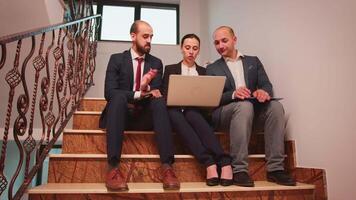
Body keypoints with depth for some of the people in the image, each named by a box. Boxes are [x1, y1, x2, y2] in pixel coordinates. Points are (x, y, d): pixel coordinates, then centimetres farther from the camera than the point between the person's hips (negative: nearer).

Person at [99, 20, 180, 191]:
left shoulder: (156, 63, 12)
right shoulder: (116, 59, 5)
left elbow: (156, 93, 1)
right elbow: (109, 92, -10)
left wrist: (147, 87, -23)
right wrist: (138, 94, -25)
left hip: (145, 117, 2)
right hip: (121, 114, -1)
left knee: (159, 100, -29)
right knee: (119, 96, -34)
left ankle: (166, 166, -37)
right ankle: (113, 167, -40)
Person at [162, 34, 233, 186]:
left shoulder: (204, 72, 22)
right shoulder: (170, 69, 18)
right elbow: (164, 96, 8)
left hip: (196, 111, 1)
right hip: (176, 110, 0)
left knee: (191, 115, -37)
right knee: (173, 114, -37)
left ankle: (225, 163, -49)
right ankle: (209, 163, -50)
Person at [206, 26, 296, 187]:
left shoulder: (253, 61, 19)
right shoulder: (212, 69, 12)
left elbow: (266, 85, 6)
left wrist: (264, 91, -20)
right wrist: (233, 94, -23)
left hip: (253, 110, 3)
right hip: (224, 113, -3)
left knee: (275, 106, -26)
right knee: (244, 105, -35)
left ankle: (275, 168, -24)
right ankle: (239, 170, -34)